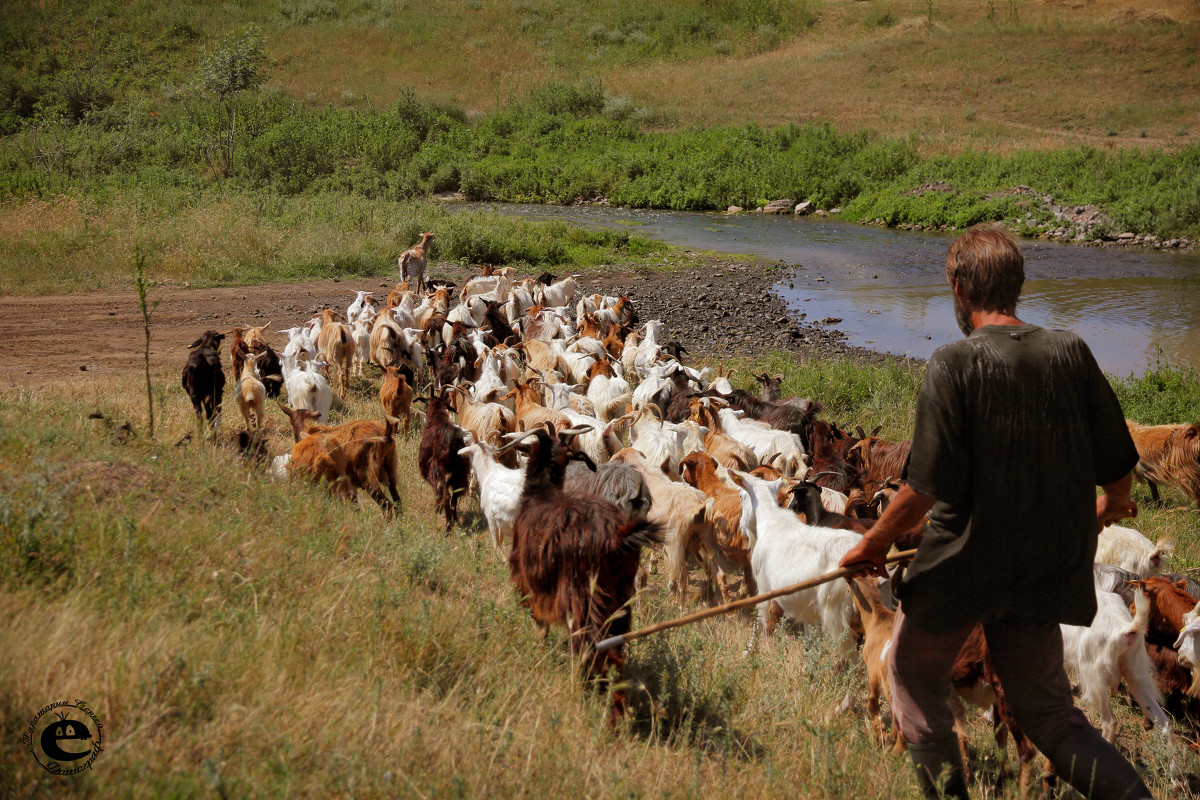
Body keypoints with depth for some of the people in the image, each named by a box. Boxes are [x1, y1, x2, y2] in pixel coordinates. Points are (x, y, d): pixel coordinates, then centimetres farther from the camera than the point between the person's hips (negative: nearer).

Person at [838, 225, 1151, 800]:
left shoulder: (955, 364, -16)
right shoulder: (1070, 353, -3)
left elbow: (928, 486, -19)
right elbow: (1118, 462, 2)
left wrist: (874, 543, -4)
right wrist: (1110, 506, 25)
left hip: (964, 566, -4)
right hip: (1046, 570, 5)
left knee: (915, 677, 22)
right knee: (1046, 710, 17)